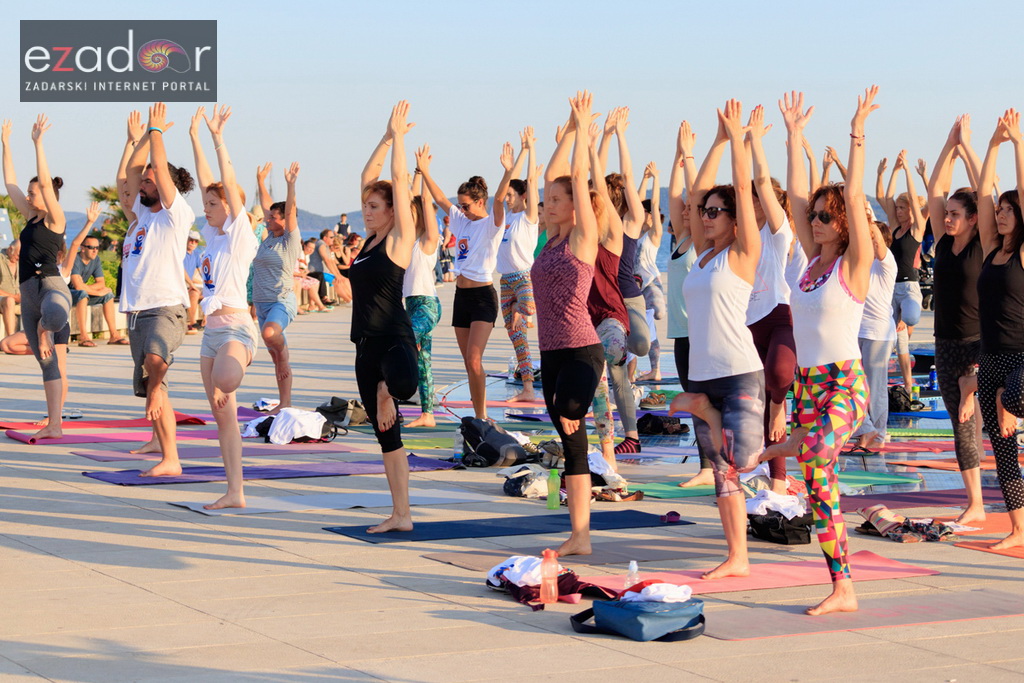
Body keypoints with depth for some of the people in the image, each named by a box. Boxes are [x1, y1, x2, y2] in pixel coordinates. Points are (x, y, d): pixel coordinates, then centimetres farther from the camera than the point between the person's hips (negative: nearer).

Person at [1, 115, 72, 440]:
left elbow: (45, 182, -15)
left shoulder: (55, 218, -3)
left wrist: (38, 142, -16)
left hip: (50, 286, -9)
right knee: (46, 362, 8)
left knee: (53, 316, -47)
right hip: (28, 293, 9)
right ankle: (54, 426, 9)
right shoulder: (32, 217, 17)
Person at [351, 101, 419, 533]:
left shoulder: (400, 238, -5)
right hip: (367, 344, 8)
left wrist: (398, 137, -3)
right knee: (386, 432, 8)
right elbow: (369, 178, 16)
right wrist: (387, 138, 16)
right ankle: (400, 515, 12)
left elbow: (400, 181, -10)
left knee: (403, 385, -40)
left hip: (395, 340, -8)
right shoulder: (371, 239, 13)